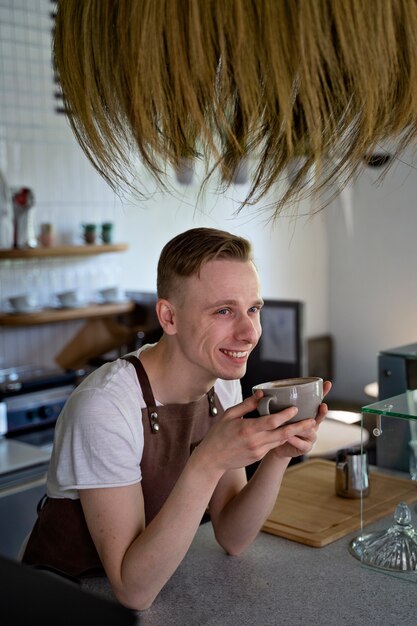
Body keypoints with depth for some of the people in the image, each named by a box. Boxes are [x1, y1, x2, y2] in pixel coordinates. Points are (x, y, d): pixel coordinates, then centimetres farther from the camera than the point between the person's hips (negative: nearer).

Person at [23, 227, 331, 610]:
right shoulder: (105, 407, -25)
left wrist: (278, 455, -19)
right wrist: (209, 461, -34)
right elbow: (134, 591, -25)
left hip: (161, 583, 6)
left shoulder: (223, 383, -4)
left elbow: (232, 538, -3)